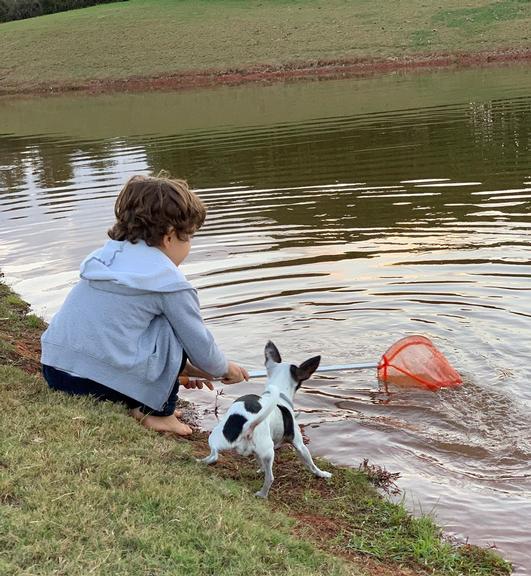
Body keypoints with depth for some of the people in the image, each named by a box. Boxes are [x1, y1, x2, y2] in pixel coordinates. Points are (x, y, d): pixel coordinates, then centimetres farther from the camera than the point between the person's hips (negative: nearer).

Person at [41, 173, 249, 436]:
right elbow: (198, 343, 3)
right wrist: (225, 369, 26)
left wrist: (185, 367, 34)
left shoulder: (107, 255, 17)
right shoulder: (169, 281, -6)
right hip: (107, 379, -8)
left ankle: (144, 405, 13)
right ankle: (157, 412, 9)